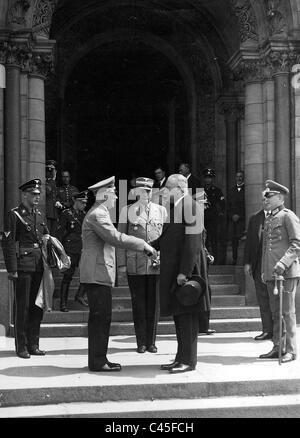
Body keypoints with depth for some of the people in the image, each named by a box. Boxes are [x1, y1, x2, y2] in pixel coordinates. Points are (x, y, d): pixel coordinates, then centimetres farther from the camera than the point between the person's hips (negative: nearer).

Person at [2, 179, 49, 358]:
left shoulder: (41, 215, 15)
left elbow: (47, 237, 27)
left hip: (39, 267, 6)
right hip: (23, 267, -6)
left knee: (37, 306, 9)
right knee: (22, 307, -1)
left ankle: (33, 344, 19)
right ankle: (21, 347, 7)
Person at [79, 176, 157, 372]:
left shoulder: (99, 213, 21)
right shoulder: (97, 214, -13)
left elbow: (110, 239, 26)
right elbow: (116, 238, -21)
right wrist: (143, 244, -14)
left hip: (98, 273, 11)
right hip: (97, 272, -11)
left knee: (101, 317, 11)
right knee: (100, 317, -9)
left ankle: (98, 359, 16)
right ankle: (98, 361, -6)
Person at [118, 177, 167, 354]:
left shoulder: (161, 210, 10)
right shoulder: (127, 211, 5)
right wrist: (122, 263, -1)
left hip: (156, 263, 1)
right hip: (135, 264, -1)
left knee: (153, 303, 4)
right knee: (138, 304, 3)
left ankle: (151, 342, 15)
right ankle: (141, 342, 13)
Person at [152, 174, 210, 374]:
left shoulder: (191, 206, -14)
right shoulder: (173, 207, 15)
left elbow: (192, 242, -19)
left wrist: (184, 272, -22)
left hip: (185, 270, -9)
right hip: (171, 270, 9)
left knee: (187, 314, -3)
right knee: (178, 314, 14)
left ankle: (189, 361, 4)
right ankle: (181, 358, 23)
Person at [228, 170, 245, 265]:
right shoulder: (232, 190, 18)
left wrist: (239, 216, -9)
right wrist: (232, 215, 3)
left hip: (242, 219, -5)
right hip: (232, 219, 5)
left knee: (241, 238, -13)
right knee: (233, 239, 2)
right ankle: (234, 259, 6)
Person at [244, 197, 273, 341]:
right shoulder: (254, 218, 13)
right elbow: (249, 241, 13)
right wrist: (247, 262, 7)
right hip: (259, 264, 4)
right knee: (263, 298, 5)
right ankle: (267, 330, 11)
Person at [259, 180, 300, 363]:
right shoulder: (268, 219, 18)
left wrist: (283, 263, -23)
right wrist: (264, 271, 18)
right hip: (271, 273, 7)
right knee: (275, 312, 10)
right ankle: (278, 348, 17)